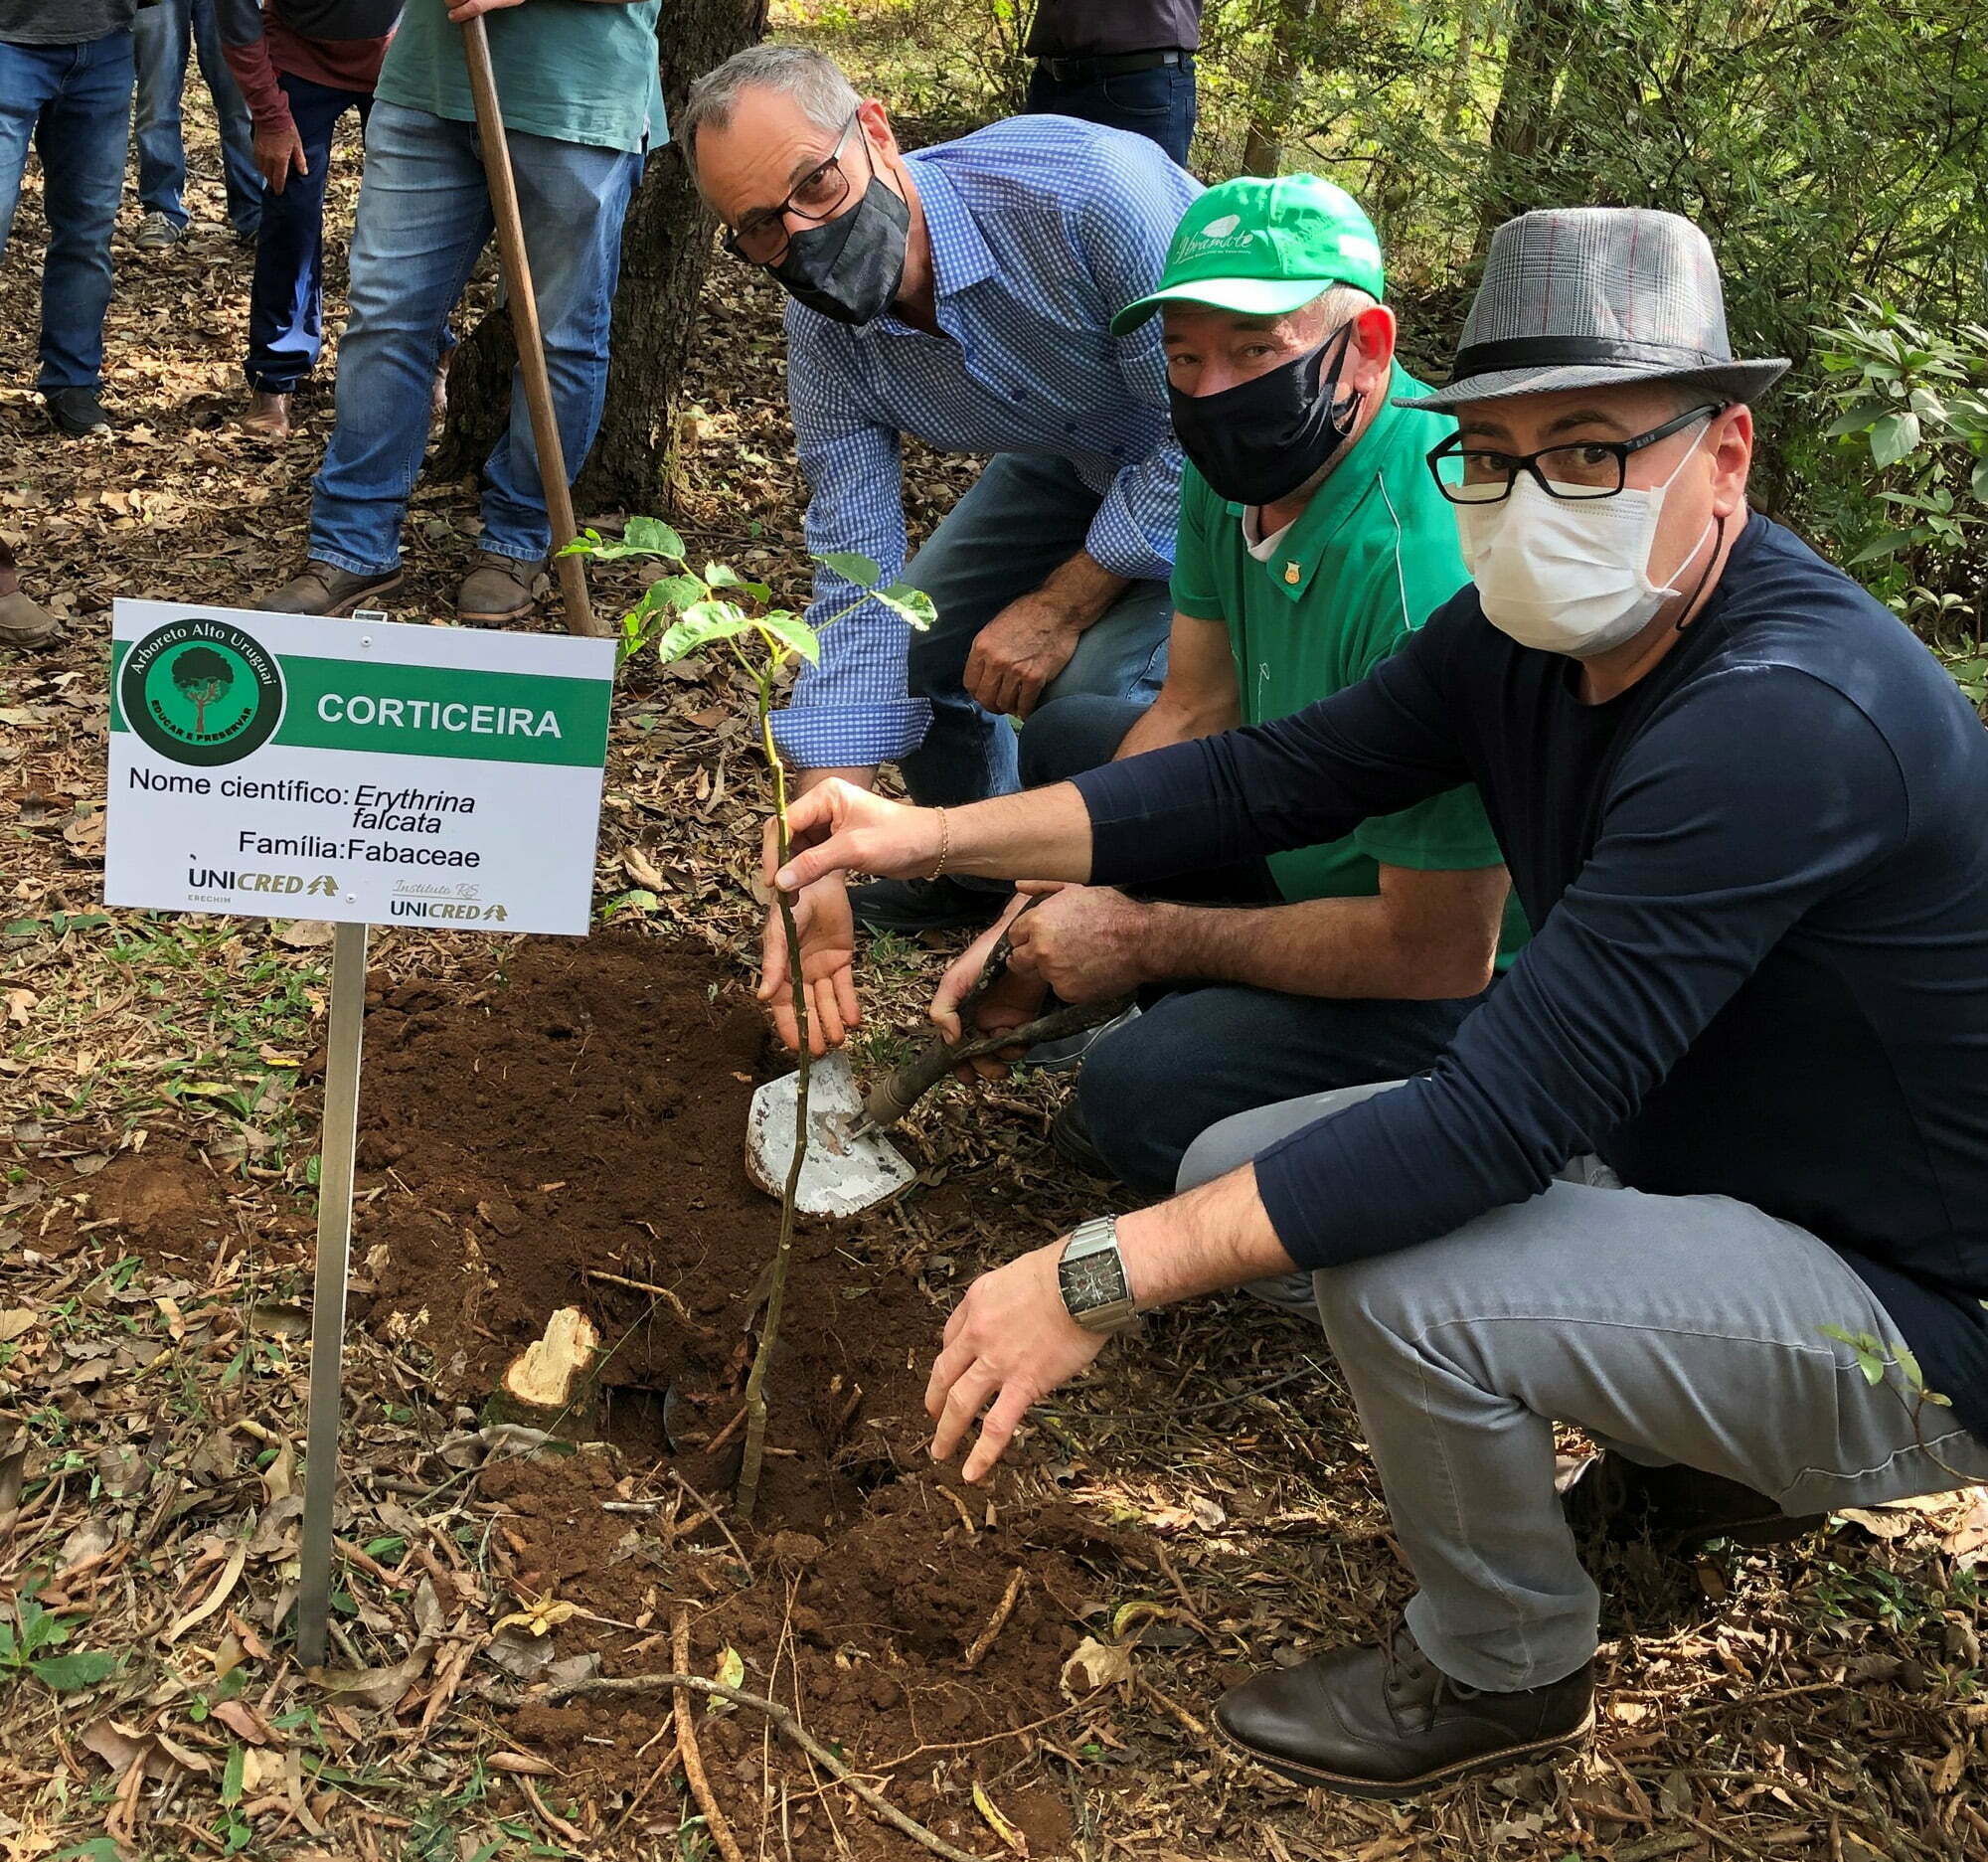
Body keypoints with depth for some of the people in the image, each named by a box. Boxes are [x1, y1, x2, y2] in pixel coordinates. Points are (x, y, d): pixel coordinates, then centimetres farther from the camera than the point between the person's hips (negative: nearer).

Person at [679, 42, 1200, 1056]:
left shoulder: (1086, 188, -37)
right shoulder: (825, 332, -17)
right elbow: (858, 592, -19)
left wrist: (1063, 602, -23)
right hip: (1076, 465, 6)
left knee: (1091, 684, -26)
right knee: (912, 644, 0)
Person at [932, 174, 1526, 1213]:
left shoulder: (1428, 564, -35)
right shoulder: (1245, 466, -5)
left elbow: (1439, 950, -31)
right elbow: (1193, 716, 5)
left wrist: (1148, 938, -20)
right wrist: (1033, 925, -5)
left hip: (1492, 965, -9)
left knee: (1139, 1096, -28)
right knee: (1069, 741, 16)